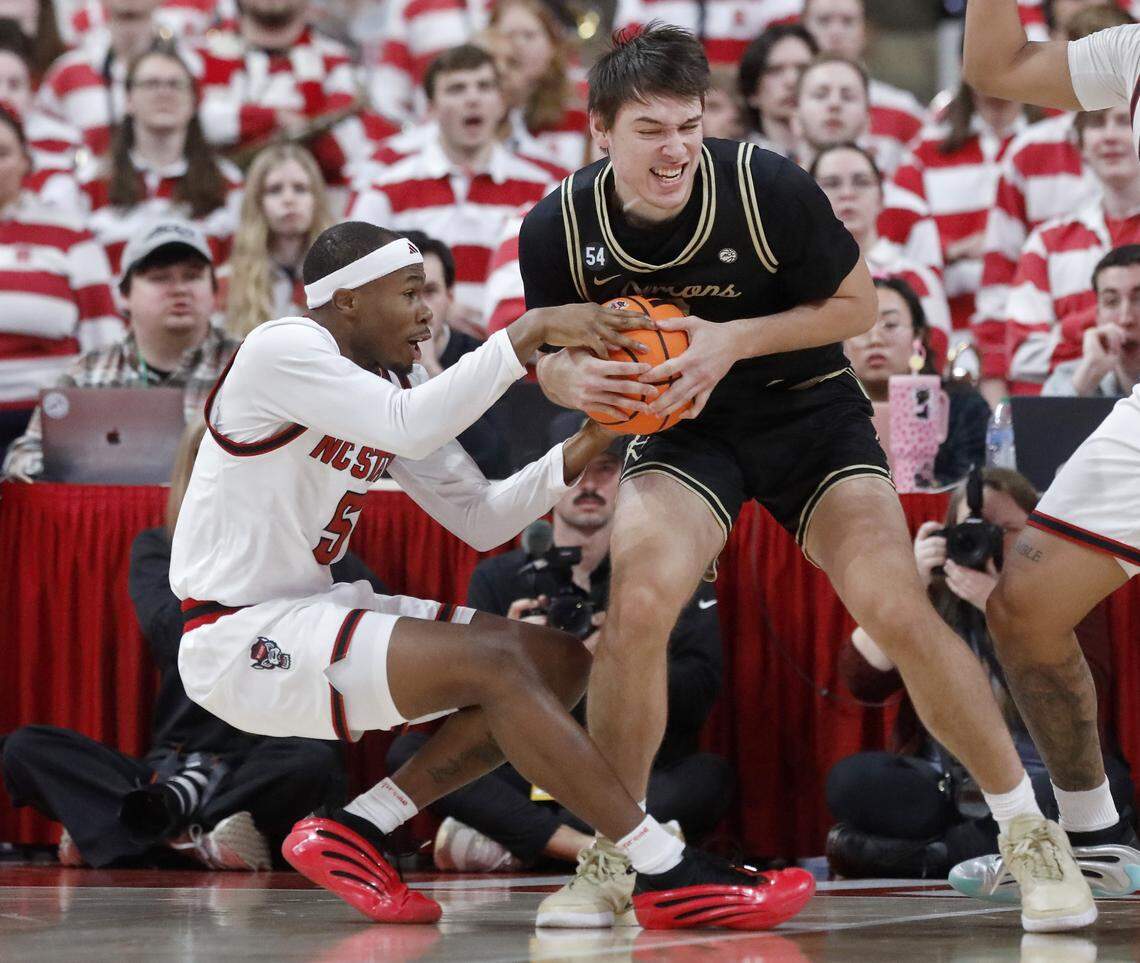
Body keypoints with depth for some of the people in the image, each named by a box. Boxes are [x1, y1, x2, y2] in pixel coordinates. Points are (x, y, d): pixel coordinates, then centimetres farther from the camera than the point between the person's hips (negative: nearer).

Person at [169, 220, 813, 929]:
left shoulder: (396, 383, 11)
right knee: (492, 663, -24)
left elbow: (481, 518, 11)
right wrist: (531, 331, -29)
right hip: (240, 639, -10)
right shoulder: (281, 350, -16)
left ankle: (353, 833, 0)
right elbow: (409, 428, -32)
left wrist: (592, 441, -3)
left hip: (311, 606, 10)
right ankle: (670, 876, -23)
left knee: (560, 662, 4)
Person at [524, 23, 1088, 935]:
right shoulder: (560, 227, -15)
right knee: (637, 603, -24)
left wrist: (737, 340, -24)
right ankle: (609, 864, -7)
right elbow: (551, 354, 2)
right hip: (682, 429, 1)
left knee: (898, 611, -17)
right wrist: (575, 378, -23)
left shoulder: (769, 188, -23)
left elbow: (857, 302, -9)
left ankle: (1030, 835, 3)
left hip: (808, 408, -1)